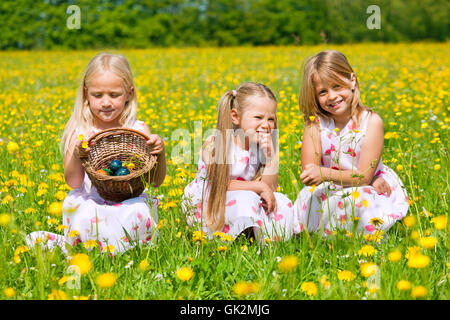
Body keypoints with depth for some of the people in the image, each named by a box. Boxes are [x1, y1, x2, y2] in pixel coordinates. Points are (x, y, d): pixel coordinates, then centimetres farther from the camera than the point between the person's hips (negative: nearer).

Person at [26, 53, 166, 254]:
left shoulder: (139, 130, 3)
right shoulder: (79, 133, 1)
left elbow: (156, 181, 4)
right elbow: (73, 183, -2)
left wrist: (160, 152, -14)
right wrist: (76, 156, -21)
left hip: (129, 201, 1)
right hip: (90, 201, -1)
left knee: (139, 212, -31)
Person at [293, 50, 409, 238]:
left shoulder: (371, 122, -12)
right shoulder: (314, 123, -7)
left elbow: (364, 176, -15)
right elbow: (308, 173, -15)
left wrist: (325, 173, -33)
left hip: (367, 193, -2)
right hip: (329, 193, 2)